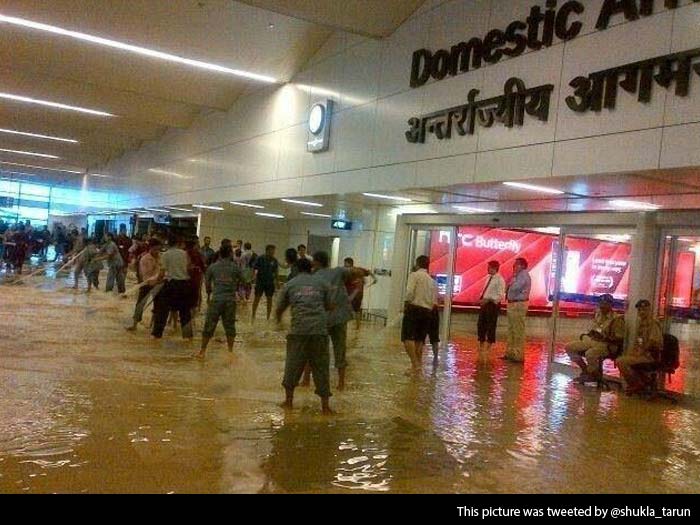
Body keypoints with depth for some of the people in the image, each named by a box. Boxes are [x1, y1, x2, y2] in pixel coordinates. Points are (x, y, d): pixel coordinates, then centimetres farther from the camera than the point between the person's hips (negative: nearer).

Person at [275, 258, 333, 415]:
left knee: (293, 365, 13)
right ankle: (325, 406, 10)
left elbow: (279, 309, 18)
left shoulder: (290, 285, 12)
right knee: (321, 367, 7)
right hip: (320, 330, 1)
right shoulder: (321, 283, 14)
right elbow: (328, 306, 20)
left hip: (299, 330, -1)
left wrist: (278, 319, 40)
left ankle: (288, 400, 23)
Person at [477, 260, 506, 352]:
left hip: (493, 304, -8)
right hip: (485, 303, 8)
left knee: (491, 326, 1)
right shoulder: (490, 278, 13)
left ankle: (489, 346, 12)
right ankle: (481, 344, 26)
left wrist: (488, 300, -22)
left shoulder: (499, 280, -12)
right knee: (480, 324, 12)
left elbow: (500, 295, -17)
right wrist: (481, 299, 6)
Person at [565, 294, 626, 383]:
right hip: (591, 340, 8)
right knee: (569, 347, -6)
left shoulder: (617, 319, -8)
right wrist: (585, 335, 2)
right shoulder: (597, 315, 12)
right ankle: (585, 369, 8)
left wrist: (604, 338, -22)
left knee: (590, 353, -37)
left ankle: (595, 375, -9)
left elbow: (620, 338, -11)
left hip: (607, 345, -8)